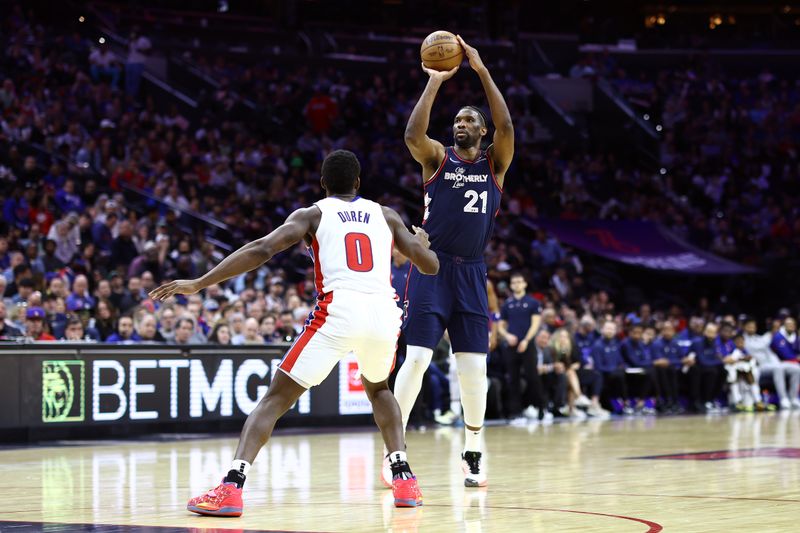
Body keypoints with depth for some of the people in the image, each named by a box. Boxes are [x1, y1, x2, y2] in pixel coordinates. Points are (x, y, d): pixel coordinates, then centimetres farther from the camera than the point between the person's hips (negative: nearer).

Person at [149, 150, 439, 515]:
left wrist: (198, 284, 0)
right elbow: (431, 266, 22)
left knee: (276, 397, 4)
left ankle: (231, 487, -13)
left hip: (338, 313, -3)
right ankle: (403, 479, 19)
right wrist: (422, 242, 47)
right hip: (384, 311, 3)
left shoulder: (312, 214, 14)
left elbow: (261, 250, 0)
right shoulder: (385, 215, 22)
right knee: (378, 388, 33)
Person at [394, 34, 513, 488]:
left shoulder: (495, 163, 7)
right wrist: (434, 83, -17)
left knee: (474, 367, 1)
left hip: (472, 273, 2)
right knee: (417, 358, -11)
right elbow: (413, 134, -19)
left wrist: (482, 70, -15)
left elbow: (507, 126, -13)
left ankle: (473, 454, 15)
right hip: (433, 267, -2)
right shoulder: (437, 157, 4)